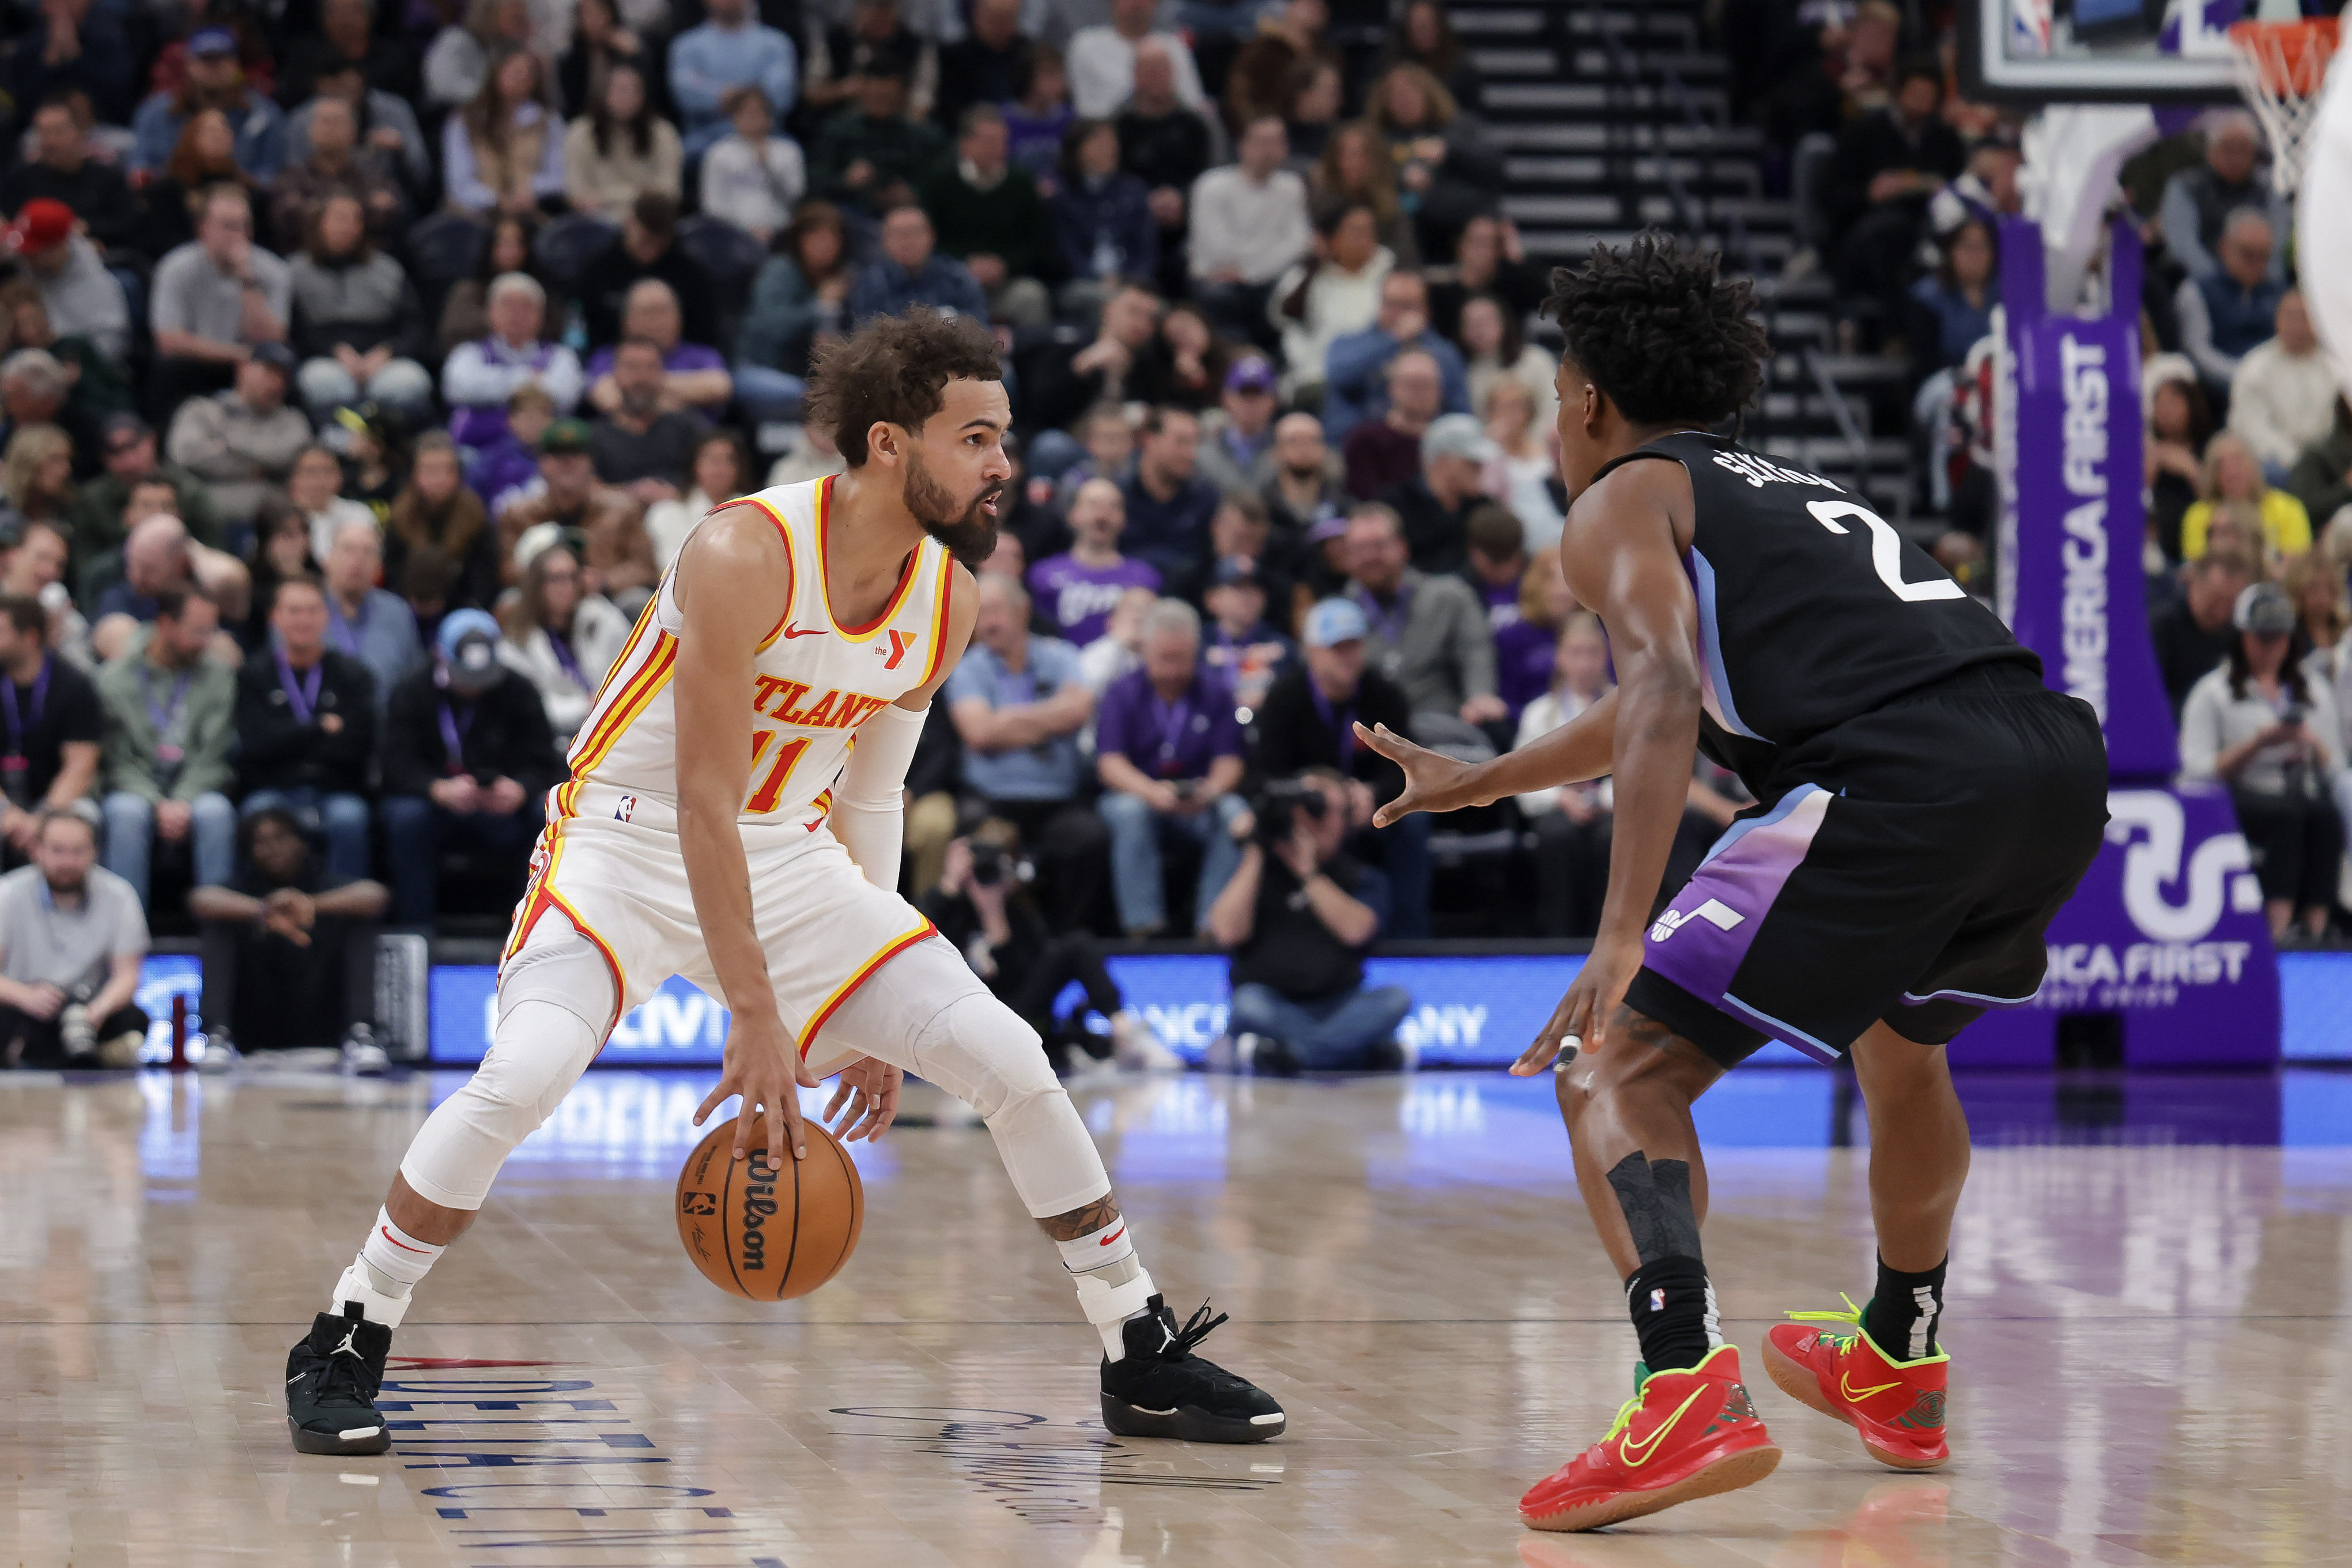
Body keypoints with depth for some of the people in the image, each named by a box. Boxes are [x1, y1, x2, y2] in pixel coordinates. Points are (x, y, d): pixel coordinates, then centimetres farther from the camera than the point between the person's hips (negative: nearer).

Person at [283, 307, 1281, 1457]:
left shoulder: (947, 599, -5)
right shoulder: (745, 555, -26)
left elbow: (869, 795, 9)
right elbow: (702, 800, -25)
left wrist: (871, 1014, 10)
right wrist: (755, 1017, -27)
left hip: (789, 858, 6)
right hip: (632, 845, -6)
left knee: (1011, 1062, -3)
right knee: (524, 1076, -29)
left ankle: (1143, 1360, 13)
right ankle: (343, 1349, -10)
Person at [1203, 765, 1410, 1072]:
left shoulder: (1363, 880, 14)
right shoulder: (1258, 871, 12)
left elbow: (1355, 930, -8)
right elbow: (1228, 932, -6)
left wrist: (1306, 870, -9)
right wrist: (1254, 853, -3)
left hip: (1338, 1009, 2)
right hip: (1273, 1011, -2)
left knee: (1397, 998, -29)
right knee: (1250, 1002, -35)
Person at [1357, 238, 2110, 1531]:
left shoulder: (1621, 502, 12)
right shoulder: (1786, 495, 36)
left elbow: (1666, 690, -9)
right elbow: (1663, 703, 52)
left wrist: (1623, 938, -19)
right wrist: (1475, 782, 63)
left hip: (1901, 780, -8)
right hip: (2061, 758, 8)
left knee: (1618, 1073, -3)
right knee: (1900, 1039, 37)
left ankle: (1690, 1394, -26)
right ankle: (1897, 1373, 49)